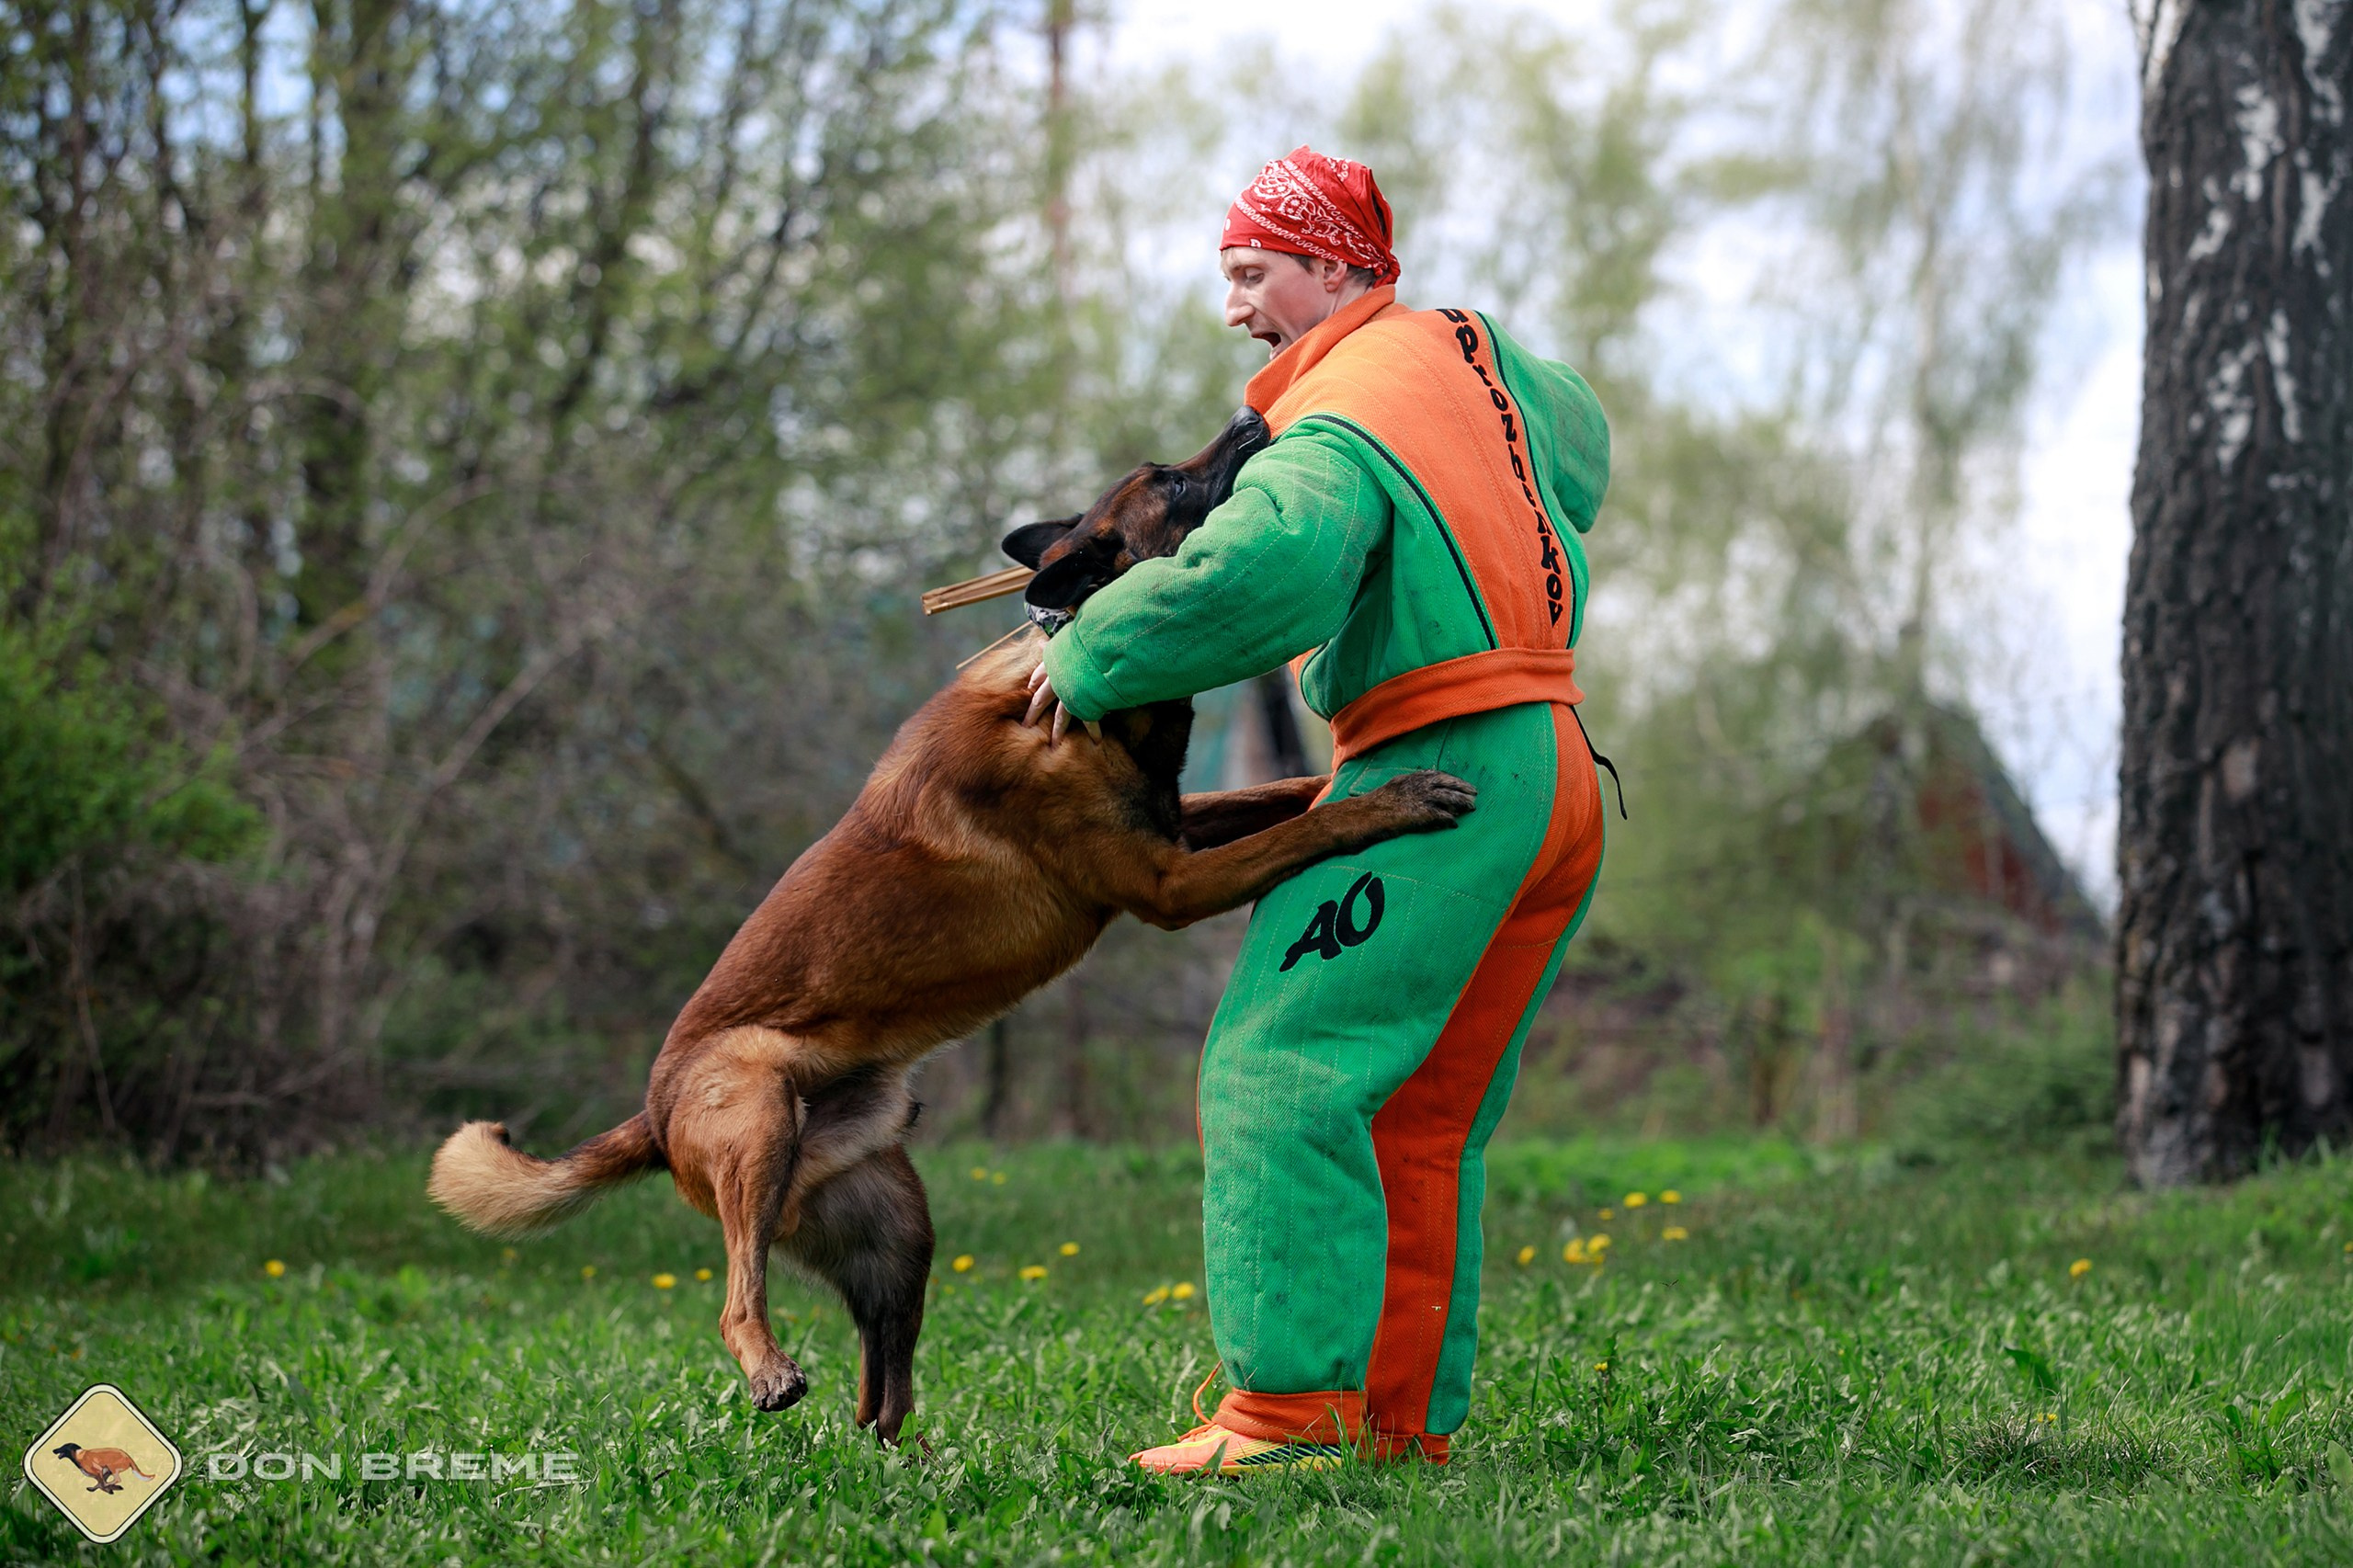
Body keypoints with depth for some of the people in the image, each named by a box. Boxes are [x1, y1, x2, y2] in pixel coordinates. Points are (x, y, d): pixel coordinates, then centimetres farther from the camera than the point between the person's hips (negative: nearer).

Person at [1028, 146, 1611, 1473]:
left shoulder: (1334, 432, -11)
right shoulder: (1473, 352, 15)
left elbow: (1259, 572, -31)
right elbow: (1581, 452, 36)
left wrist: (1092, 659, -18)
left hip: (1440, 773, -9)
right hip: (1561, 780, 9)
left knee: (1284, 1069, -10)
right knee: (1424, 1117, 11)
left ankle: (1291, 1404, -15)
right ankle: (1410, 1416, 11)